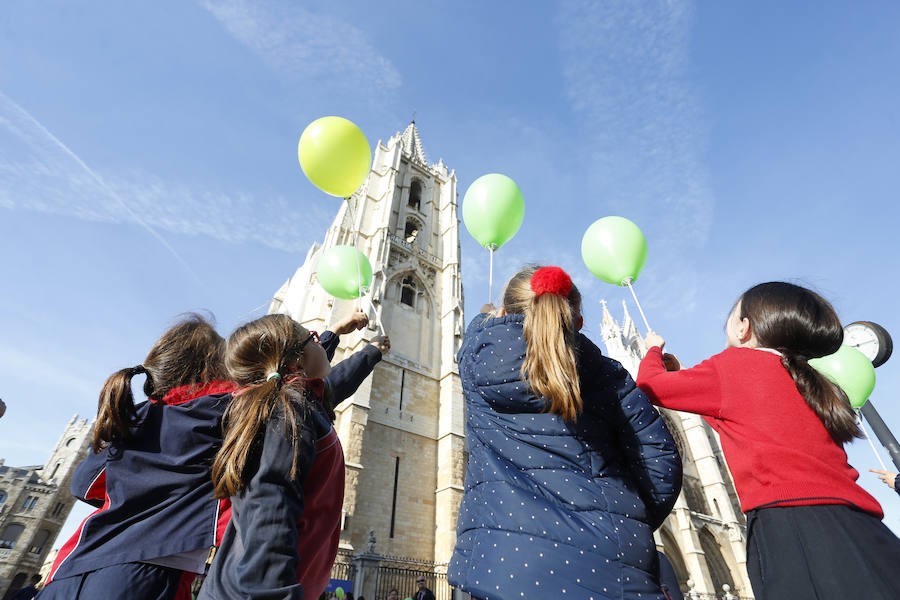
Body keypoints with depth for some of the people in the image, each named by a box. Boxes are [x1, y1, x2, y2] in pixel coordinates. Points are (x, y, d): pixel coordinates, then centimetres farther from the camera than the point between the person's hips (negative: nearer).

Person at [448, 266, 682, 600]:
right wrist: (628, 532, 13)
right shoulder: (607, 374, 2)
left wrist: (490, 316, 43)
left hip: (507, 564, -1)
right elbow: (661, 461, 0)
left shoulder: (480, 350, 0)